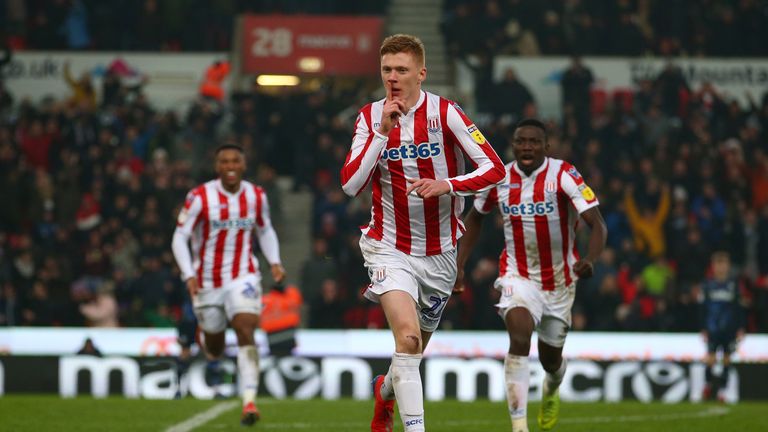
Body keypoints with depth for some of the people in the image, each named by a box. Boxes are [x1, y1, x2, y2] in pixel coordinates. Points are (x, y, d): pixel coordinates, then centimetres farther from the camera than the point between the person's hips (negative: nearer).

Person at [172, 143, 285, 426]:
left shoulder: (256, 196, -1)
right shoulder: (200, 197, -12)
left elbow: (265, 231, 16)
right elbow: (180, 238, -9)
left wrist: (274, 262, 0)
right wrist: (189, 275, -21)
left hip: (243, 276, 1)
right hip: (207, 282, -1)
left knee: (246, 331, -21)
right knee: (215, 351, 11)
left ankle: (249, 401, -24)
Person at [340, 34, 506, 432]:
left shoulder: (444, 113, -10)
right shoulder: (370, 117, -4)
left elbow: (494, 169, -13)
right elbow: (350, 184, -14)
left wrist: (445, 185, -29)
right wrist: (383, 131, -20)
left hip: (439, 252, 1)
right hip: (390, 247, -1)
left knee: (415, 349, 16)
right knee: (407, 337, -24)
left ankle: (386, 391, 49)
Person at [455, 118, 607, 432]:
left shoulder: (563, 176, -17)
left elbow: (597, 224, -24)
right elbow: (475, 217, 14)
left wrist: (590, 259, -43)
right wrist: (459, 264, 7)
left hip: (559, 279, 0)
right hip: (518, 274, 0)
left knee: (551, 360, 15)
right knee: (520, 338, -27)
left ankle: (551, 393, 53)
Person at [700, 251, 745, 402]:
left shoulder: (733, 283, 2)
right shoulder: (708, 284, 2)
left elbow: (739, 307, 6)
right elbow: (703, 308, 5)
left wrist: (740, 328, 2)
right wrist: (703, 329, 2)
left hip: (730, 328, 1)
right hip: (713, 328, -1)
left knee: (727, 359, 3)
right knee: (710, 358, -7)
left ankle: (722, 389, 13)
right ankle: (708, 383, 18)